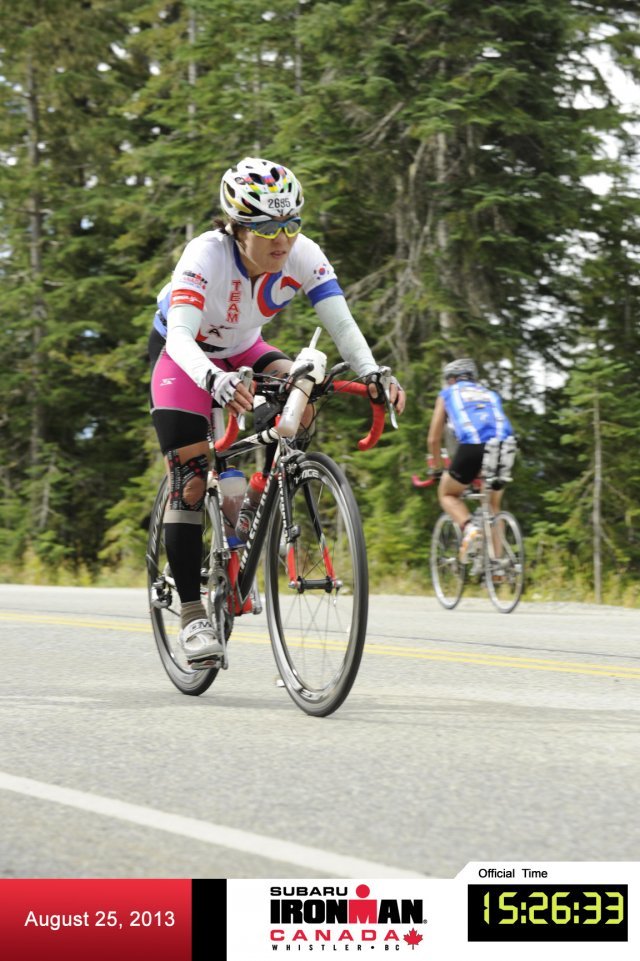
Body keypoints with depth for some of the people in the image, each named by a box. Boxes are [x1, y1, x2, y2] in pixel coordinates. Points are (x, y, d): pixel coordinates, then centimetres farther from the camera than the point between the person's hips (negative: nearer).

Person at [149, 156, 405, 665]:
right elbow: (181, 337, -46)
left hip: (243, 351, 3)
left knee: (298, 401, -26)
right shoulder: (206, 255, -36)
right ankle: (192, 616, -3)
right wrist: (214, 380, -66)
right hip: (183, 355, -3)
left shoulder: (303, 255, -25)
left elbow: (341, 323, -29)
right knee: (191, 482, -13)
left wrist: (373, 373, -49)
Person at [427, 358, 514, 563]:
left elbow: (433, 440, 25)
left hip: (471, 446, -3)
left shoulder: (448, 394, 26)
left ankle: (469, 528, -9)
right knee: (493, 505, 23)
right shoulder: (490, 394, 35)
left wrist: (438, 468, 41)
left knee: (447, 494, 20)